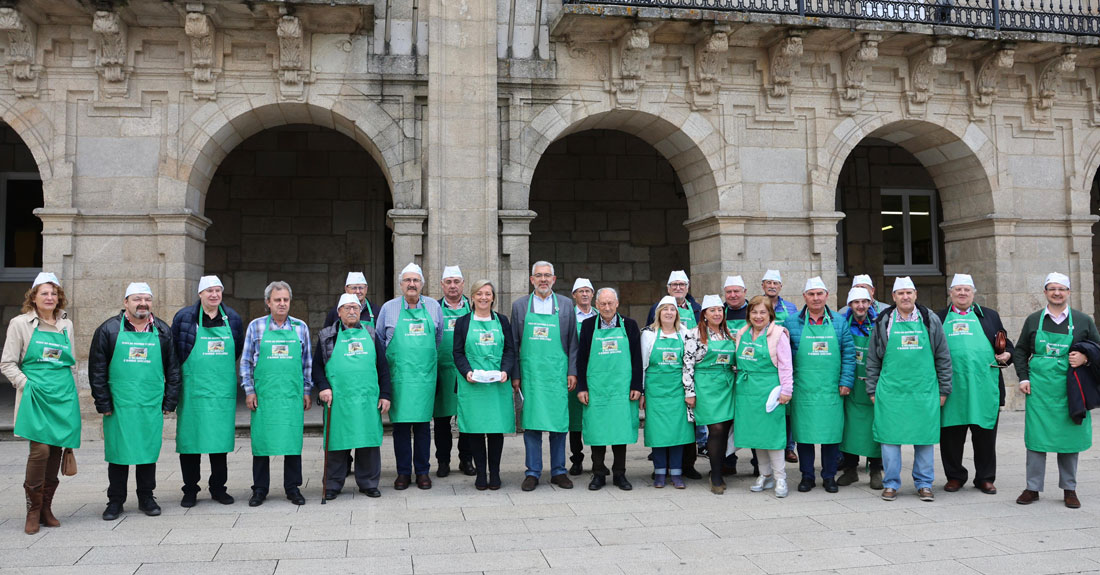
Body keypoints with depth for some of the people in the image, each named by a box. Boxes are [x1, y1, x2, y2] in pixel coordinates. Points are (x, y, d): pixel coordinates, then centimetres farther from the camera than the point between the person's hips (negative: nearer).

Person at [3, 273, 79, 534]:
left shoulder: (66, 325, 15)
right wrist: (27, 385, -8)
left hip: (64, 396, 4)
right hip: (36, 396, -4)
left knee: (56, 451, 4)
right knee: (40, 449, -14)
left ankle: (46, 508, 14)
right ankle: (33, 510, 0)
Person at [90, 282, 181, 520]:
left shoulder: (163, 331, 7)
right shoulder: (108, 330, 1)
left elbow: (173, 369, 9)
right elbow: (97, 370, 1)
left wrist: (170, 402, 4)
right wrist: (103, 403, -4)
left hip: (151, 406, 2)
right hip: (119, 405, -1)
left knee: (149, 451, 8)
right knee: (118, 452, 5)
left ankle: (146, 498, 21)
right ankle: (115, 501, 17)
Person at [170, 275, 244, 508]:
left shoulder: (232, 318, 7)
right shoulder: (184, 317, -1)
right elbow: (172, 351, 6)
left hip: (223, 390, 2)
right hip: (192, 390, -2)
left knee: (220, 440, 6)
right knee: (190, 439, 2)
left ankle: (218, 488, 18)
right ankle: (190, 490, 14)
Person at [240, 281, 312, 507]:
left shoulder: (301, 327, 7)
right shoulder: (255, 326, 3)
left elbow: (307, 362, 12)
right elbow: (246, 361, 7)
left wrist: (307, 391, 9)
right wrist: (249, 390, 0)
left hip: (293, 394, 1)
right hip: (263, 394, -1)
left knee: (293, 440, 3)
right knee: (261, 440, 4)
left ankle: (292, 488, 16)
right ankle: (260, 489, 16)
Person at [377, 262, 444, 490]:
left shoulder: (433, 307, 9)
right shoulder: (388, 308, 5)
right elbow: (379, 341, 14)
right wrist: (394, 360, 11)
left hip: (425, 375, 1)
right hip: (398, 375, -1)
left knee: (423, 424, 4)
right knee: (400, 425, 1)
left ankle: (422, 471, 13)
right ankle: (403, 472, 11)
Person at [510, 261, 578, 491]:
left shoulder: (566, 304, 7)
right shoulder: (519, 305, 6)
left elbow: (573, 341, 7)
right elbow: (514, 343, 7)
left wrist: (572, 372, 1)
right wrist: (514, 375, 2)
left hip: (557, 373, 0)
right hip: (530, 373, 0)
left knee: (559, 421, 3)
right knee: (531, 421, 1)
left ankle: (558, 471, 15)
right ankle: (532, 472, 10)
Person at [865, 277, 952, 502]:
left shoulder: (930, 320, 7)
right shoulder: (883, 322, 5)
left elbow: (943, 357, 10)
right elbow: (873, 359, 9)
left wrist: (943, 389, 7)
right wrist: (872, 390, 6)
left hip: (924, 391, 1)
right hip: (891, 391, 0)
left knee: (925, 438, 5)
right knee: (890, 437, 1)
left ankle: (924, 484, 18)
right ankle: (891, 483, 12)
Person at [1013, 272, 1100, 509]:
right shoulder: (1033, 320, 7)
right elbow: (1020, 351, 12)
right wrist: (1023, 378, 1)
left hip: (1069, 388, 0)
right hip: (1039, 389, 0)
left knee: (1070, 436, 6)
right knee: (1036, 437, -1)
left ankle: (1069, 489, 18)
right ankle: (1032, 488, 8)